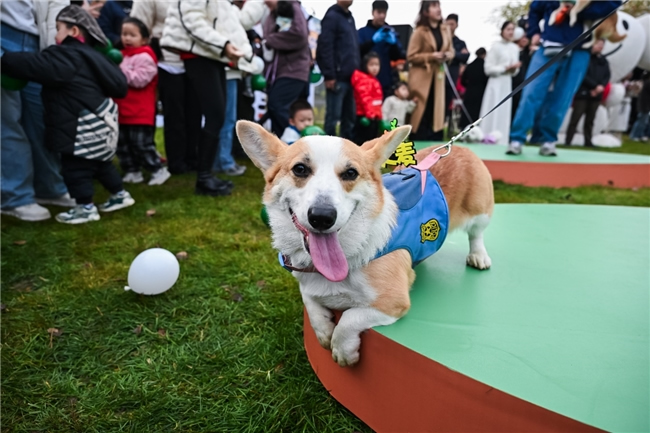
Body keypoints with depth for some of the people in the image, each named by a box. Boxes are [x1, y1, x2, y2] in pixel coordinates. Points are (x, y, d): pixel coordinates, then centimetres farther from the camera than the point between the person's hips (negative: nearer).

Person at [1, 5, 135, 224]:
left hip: (85, 123, -10)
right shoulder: (89, 55, 13)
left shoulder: (66, 56, -13)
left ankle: (86, 207, 8)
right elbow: (118, 84, 13)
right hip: (98, 117, 10)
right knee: (100, 161, 21)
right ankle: (120, 195, 31)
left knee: (75, 165, 0)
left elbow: (33, 65, -23)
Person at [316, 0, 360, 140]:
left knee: (350, 117, 10)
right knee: (333, 116, -4)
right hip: (338, 77, -8)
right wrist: (329, 75, -18)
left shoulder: (350, 18, 21)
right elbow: (325, 47, -13)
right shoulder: (332, 16, -4)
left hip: (352, 77, 8)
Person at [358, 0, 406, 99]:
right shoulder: (362, 32, 6)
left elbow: (396, 56, 6)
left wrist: (393, 43, -14)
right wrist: (373, 40, -24)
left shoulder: (391, 32, 13)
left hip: (386, 82, 2)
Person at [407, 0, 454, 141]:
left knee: (437, 111, 5)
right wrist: (431, 56, -18)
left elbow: (451, 51, 16)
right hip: (422, 77, -5)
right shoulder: (420, 32, -9)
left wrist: (447, 55, -7)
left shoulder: (445, 30, 8)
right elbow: (411, 56, -11)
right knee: (422, 112, -4)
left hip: (438, 77, 5)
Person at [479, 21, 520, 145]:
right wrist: (506, 68, -13)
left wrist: (514, 69, -5)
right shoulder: (496, 46, -4)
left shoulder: (515, 48, 12)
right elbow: (488, 69, -9)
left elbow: (515, 71, 17)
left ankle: (501, 141, 7)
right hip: (496, 83, -5)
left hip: (507, 83, 5)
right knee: (492, 113, -7)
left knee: (504, 113, 4)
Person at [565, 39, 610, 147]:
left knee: (590, 120, 7)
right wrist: (595, 86, -13)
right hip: (582, 93, -5)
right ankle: (568, 141, -7)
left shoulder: (604, 61, 16)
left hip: (596, 95, 5)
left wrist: (601, 86, -9)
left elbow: (607, 76, 12)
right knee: (575, 119, -8)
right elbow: (583, 75, -9)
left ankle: (588, 141, 10)